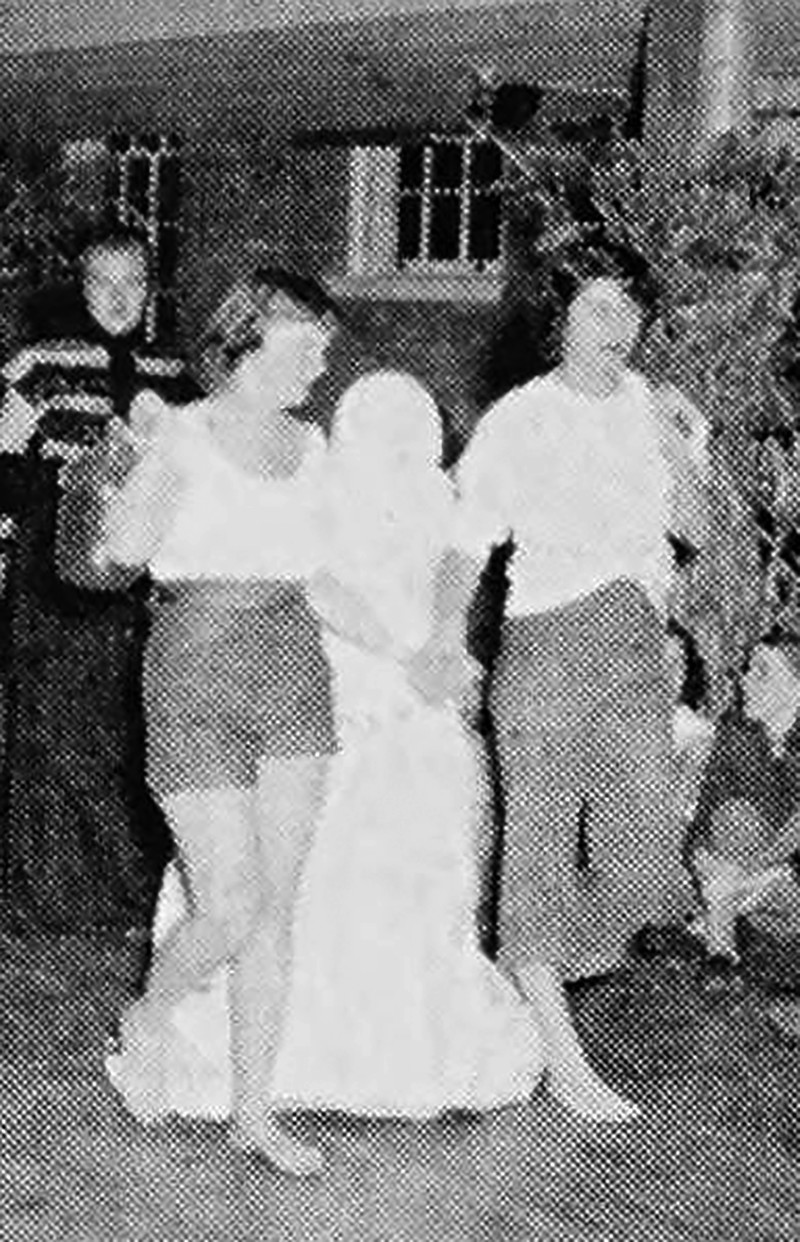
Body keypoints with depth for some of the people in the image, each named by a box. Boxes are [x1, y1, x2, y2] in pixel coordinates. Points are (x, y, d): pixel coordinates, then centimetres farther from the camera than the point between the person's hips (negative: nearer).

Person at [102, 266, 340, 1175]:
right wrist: (150, 456, -10)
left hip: (295, 673, 5)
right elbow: (127, 549, -16)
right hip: (199, 677, -5)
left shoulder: (308, 446, 11)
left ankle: (254, 1112, 18)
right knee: (229, 911, -7)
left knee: (275, 909, 7)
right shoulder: (180, 437, -6)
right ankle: (146, 1023, 25)